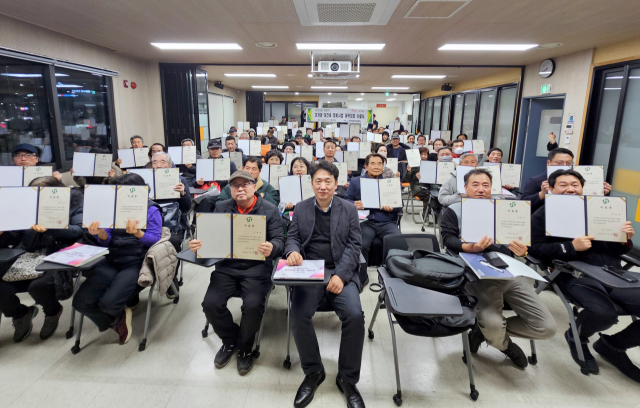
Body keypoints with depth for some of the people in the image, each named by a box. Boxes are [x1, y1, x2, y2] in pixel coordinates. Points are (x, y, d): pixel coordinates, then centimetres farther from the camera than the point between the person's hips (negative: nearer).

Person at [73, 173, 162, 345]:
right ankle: (117, 320, 17)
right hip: (111, 261, 6)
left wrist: (137, 233, -32)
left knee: (108, 303, -24)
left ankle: (119, 316, 16)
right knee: (80, 301, -10)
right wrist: (100, 233, -15)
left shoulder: (151, 210, -3)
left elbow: (155, 240, -12)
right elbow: (107, 241, 9)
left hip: (136, 263, -6)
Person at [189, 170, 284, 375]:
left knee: (253, 305, -25)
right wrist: (198, 244, -18)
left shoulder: (270, 210, -2)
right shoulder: (221, 207, 8)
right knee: (211, 303, -16)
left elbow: (279, 241, -8)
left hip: (257, 266, -3)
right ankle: (230, 340, 16)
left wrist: (271, 249, -33)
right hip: (226, 266, 3)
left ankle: (245, 346, 8)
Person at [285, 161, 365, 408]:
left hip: (341, 272, 0)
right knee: (299, 315, -26)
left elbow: (354, 245, 1)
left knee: (355, 316, -25)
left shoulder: (349, 210, 8)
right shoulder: (301, 208, 12)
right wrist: (293, 251, -17)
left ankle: (347, 379, 0)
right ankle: (313, 372, 2)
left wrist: (341, 275, -14)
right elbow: (292, 237, 10)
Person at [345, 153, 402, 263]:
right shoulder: (356, 181, 20)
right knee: (360, 245, -30)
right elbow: (346, 200, 13)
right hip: (365, 222, -1)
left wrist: (392, 208, -7)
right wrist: (354, 205, -10)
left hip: (386, 222, 1)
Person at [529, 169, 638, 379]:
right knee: (603, 313, -33)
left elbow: (614, 250, 23)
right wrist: (571, 246, -17)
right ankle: (576, 337, 5)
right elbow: (535, 249, -6)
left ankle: (613, 345, 18)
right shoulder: (544, 215, 7)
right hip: (575, 274, -5)